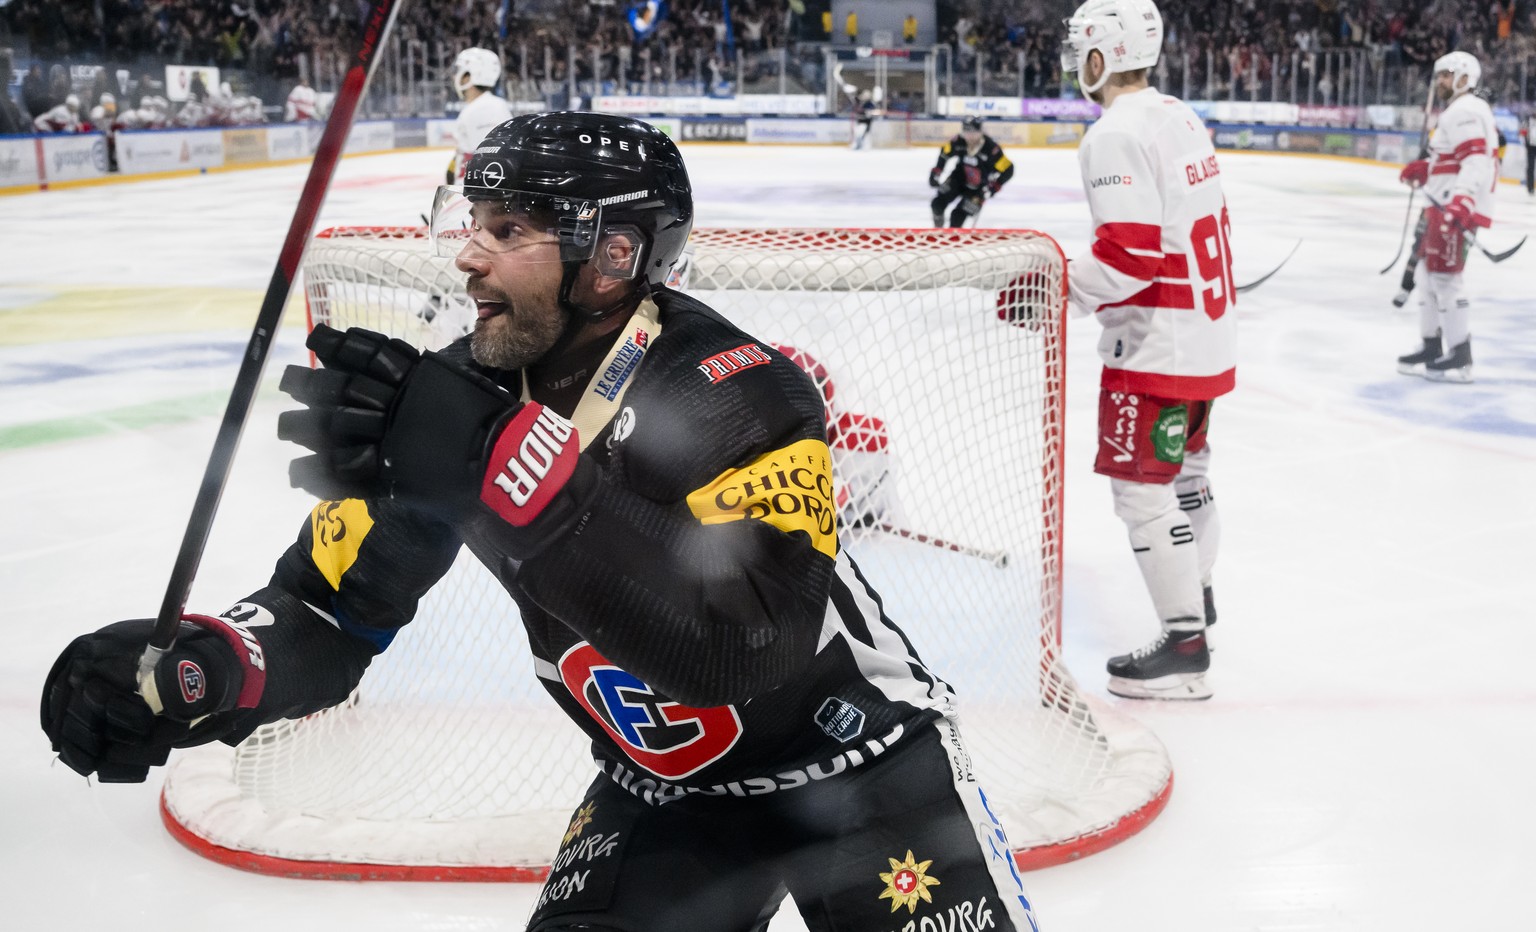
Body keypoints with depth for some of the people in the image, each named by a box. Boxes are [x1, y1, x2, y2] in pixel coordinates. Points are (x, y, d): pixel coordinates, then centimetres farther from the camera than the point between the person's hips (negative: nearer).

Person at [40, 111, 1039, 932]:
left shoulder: (743, 397, -30)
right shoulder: (458, 397, -12)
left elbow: (737, 645, -44)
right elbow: (323, 614, -10)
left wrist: (499, 465, -50)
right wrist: (190, 674, -31)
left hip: (861, 760, -4)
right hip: (665, 788, 5)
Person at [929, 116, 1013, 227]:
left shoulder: (991, 148, -31)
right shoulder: (958, 142, -20)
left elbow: (1007, 170, -24)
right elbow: (944, 153, 2)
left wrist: (994, 187, -28)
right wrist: (936, 172, -2)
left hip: (979, 187, -4)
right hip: (959, 178, 4)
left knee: (958, 215, -14)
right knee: (938, 203, -5)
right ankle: (938, 227, 26)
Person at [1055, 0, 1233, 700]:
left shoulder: (1115, 137, -20)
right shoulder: (1180, 117, 10)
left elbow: (1128, 256, -26)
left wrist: (1055, 286, -17)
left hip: (1156, 347, -10)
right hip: (1208, 333, 10)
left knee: (1142, 489, -3)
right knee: (1183, 465, 25)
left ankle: (1185, 646, 1)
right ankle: (1196, 590, 42)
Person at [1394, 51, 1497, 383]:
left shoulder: (1465, 111, -12)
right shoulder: (1457, 111, 21)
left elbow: (1475, 159, -25)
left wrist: (1462, 201, -37)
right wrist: (1424, 170, 19)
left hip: (1460, 209, -11)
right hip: (1446, 205, 11)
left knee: (1444, 277, -13)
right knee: (1428, 271, 17)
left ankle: (1460, 359, -11)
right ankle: (1432, 349, 25)